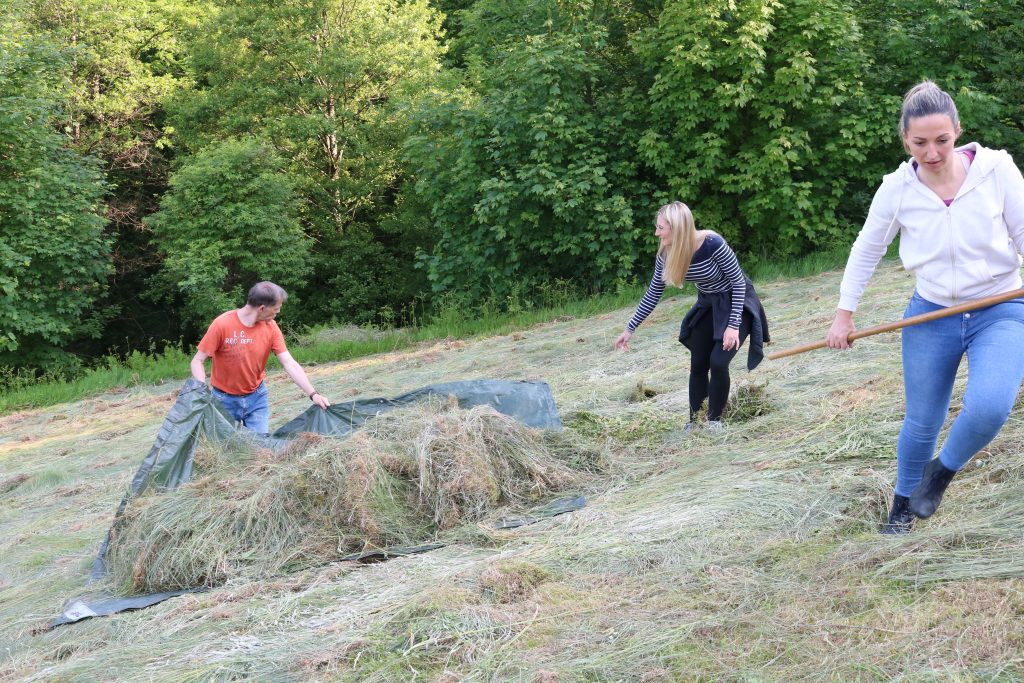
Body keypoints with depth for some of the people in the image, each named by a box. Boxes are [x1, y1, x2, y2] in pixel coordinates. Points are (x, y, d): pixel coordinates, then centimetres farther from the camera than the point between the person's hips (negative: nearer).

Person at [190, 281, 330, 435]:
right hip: (224, 399, -3)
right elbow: (198, 361, -14)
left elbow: (289, 363, -10)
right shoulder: (222, 324, -20)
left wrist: (313, 394, -20)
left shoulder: (271, 327, -9)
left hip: (256, 397, 3)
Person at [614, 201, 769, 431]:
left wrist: (733, 325, -26)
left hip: (736, 302, -6)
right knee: (698, 365, 4)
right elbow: (653, 294, -2)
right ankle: (693, 423, 17)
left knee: (718, 362, -16)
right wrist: (630, 329, 0)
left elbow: (739, 282, -22)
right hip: (708, 305, 6)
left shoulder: (712, 244, -32)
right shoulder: (667, 255, -14)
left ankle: (715, 420, 2)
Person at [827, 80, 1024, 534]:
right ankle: (903, 503, 37)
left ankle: (942, 472, 5)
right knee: (921, 423, 10)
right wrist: (844, 315, 9)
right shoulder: (897, 189, -7)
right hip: (930, 316, 2)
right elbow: (865, 251, 7)